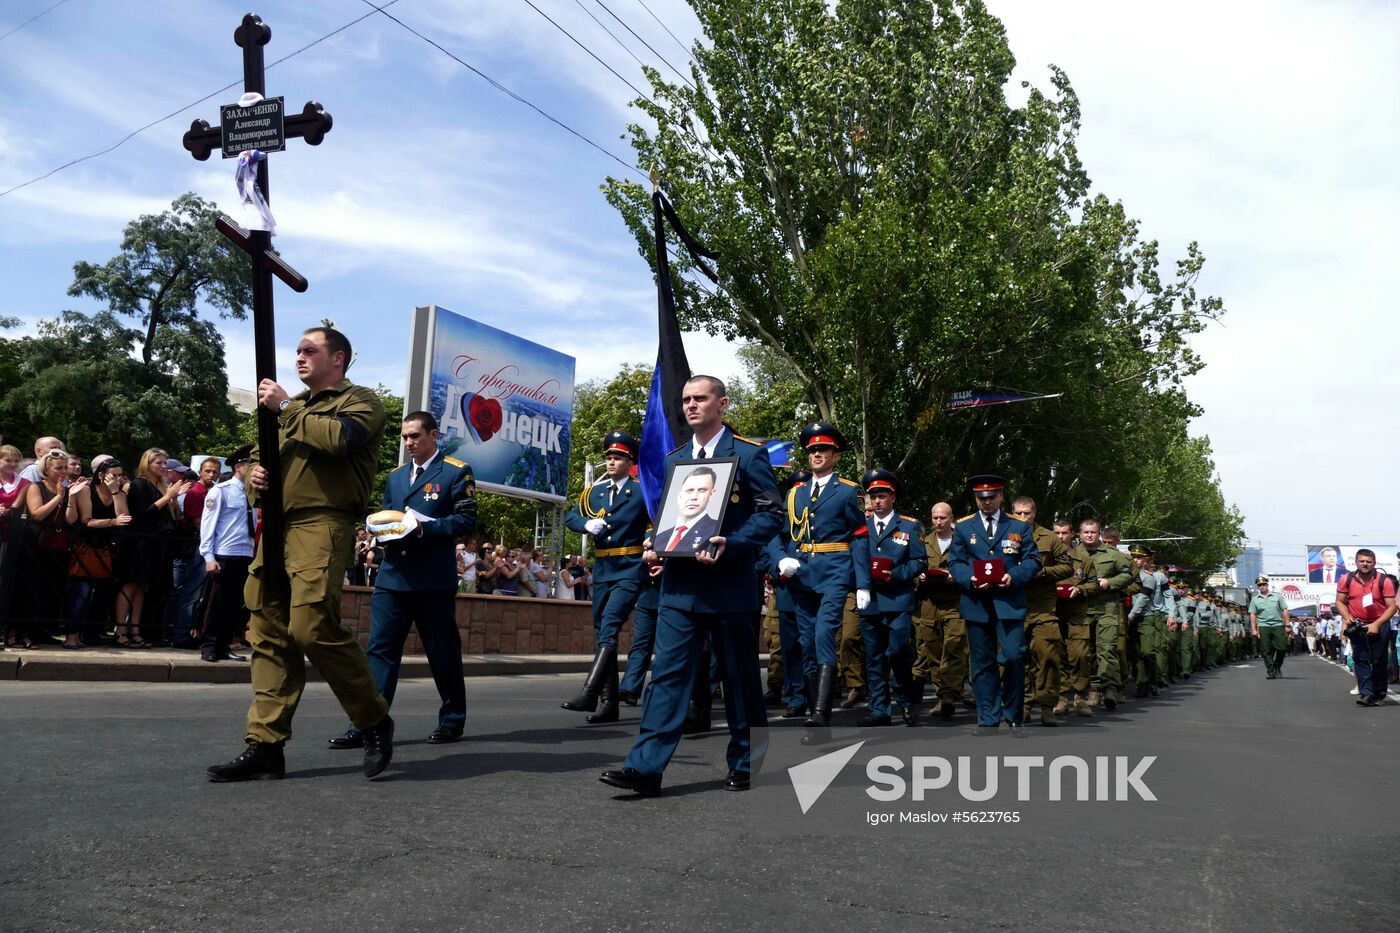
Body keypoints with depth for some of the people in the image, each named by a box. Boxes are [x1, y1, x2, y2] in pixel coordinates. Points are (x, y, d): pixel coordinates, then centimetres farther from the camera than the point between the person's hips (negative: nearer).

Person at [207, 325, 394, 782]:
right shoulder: (293, 406, 27)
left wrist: (285, 408, -6)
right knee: (270, 637, 3)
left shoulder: (360, 400, 5)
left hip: (320, 526, -7)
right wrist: (255, 473, 6)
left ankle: (375, 721, -1)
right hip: (274, 528, 7)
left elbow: (339, 438, -17)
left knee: (313, 626, -18)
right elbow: (260, 456, 30)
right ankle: (265, 745, 7)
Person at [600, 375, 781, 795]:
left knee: (740, 677, 8)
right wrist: (656, 544, 1)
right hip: (680, 585, 4)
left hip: (731, 585, -4)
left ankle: (747, 764, 23)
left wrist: (730, 545, -22)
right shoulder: (674, 458, 14)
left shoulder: (749, 453, -3)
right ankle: (645, 766, -3)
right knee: (668, 673, -2)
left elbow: (770, 514, -7)